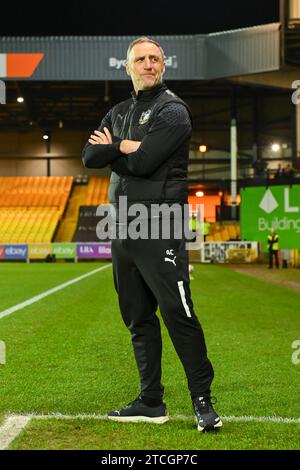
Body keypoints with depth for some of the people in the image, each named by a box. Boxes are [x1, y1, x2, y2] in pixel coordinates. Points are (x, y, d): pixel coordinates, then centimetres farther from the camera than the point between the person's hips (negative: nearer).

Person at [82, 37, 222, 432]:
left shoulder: (173, 110, -4)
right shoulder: (118, 113, 19)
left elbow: (144, 162, -17)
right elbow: (89, 157, 6)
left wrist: (112, 148, 1)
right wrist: (127, 147, -9)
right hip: (123, 228, 8)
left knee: (179, 315, -10)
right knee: (138, 318, 10)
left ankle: (202, 400, 3)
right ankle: (151, 402, 20)